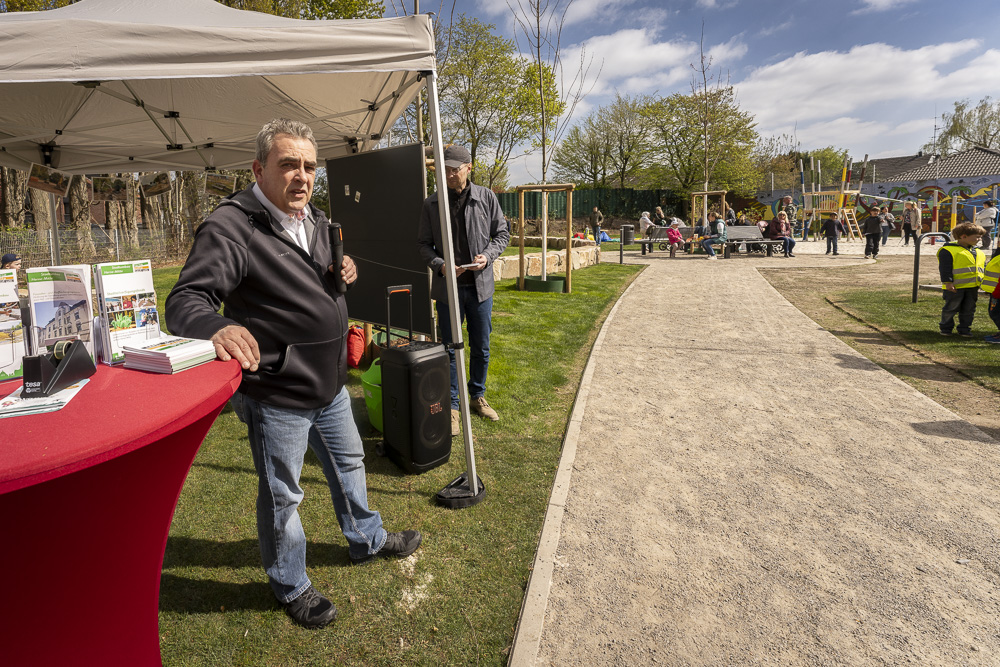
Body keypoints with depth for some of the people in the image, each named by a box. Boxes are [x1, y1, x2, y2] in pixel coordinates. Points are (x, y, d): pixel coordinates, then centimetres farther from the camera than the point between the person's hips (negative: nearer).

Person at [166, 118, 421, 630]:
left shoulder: (316, 220, 8)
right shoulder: (231, 226, -19)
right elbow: (186, 299, -26)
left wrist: (344, 275, -3)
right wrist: (216, 327, -48)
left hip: (330, 384, 8)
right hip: (276, 397, -8)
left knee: (348, 464, 25)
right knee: (282, 496, 11)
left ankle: (367, 540, 49)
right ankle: (291, 587, 36)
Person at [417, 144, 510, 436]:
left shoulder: (486, 198, 0)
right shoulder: (431, 204, -1)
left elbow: (502, 233, 6)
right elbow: (423, 243, 4)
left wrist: (487, 255, -12)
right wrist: (440, 265, -14)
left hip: (480, 285, 1)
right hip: (448, 287, -1)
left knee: (481, 347, 12)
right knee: (450, 349, 6)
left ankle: (478, 396, 32)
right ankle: (452, 407, 19)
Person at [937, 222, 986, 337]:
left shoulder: (979, 253, 16)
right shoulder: (948, 250, -10)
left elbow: (982, 268, 23)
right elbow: (945, 268, -14)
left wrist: (981, 283, 16)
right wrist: (948, 282, -19)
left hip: (972, 287, 7)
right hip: (955, 286, -7)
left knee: (969, 310, 10)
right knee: (951, 309, 1)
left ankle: (965, 329, 19)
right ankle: (946, 328, 15)